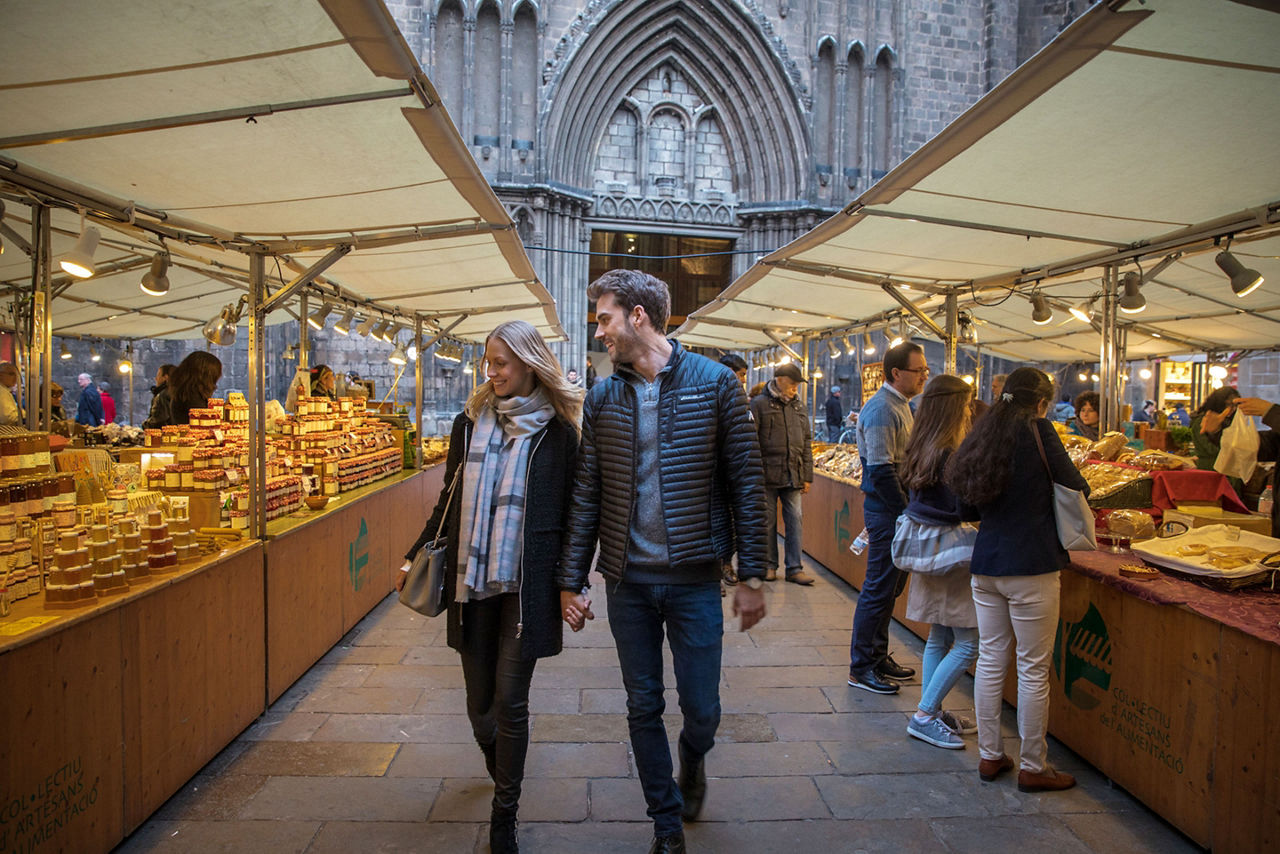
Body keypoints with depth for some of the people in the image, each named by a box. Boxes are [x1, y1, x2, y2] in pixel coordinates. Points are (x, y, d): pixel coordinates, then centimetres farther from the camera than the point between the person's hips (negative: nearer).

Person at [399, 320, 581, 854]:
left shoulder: (556, 433, -2)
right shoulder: (469, 424, 7)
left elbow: (570, 513, 0)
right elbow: (449, 500, 14)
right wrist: (415, 557, 14)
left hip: (526, 584, -3)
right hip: (471, 579, 3)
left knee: (510, 703, 1)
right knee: (479, 702, 12)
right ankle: (497, 764, 46)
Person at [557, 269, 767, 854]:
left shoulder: (714, 382, -6)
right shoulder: (602, 398, 3)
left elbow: (747, 483, -5)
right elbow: (586, 495, 5)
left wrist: (751, 576, -7)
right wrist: (571, 580, 2)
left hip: (694, 580, -2)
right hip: (628, 581, 3)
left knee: (702, 712, 7)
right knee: (643, 709, 12)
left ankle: (692, 761, 44)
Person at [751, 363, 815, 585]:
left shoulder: (799, 407, 14)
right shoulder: (760, 405, -2)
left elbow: (807, 443, 16)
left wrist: (807, 476, 11)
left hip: (793, 476, 4)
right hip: (768, 475, -4)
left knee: (795, 520, 4)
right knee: (768, 521, 5)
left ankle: (795, 568, 12)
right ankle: (769, 565, 18)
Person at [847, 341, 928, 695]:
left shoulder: (901, 406, 14)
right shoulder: (882, 410, -18)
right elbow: (881, 471, -23)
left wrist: (911, 508, 15)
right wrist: (906, 511, -19)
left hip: (897, 509, 10)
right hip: (886, 510, -10)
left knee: (890, 586, 16)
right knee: (879, 589, -2)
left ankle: (878, 656, 29)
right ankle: (861, 667, 9)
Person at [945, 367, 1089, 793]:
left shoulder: (982, 434, 10)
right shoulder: (1037, 429, -8)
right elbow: (1074, 486, -3)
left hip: (985, 564, 7)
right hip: (1031, 566, -6)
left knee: (991, 660, 13)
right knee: (1034, 669, 5)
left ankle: (990, 755, 24)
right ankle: (1033, 767, 16)